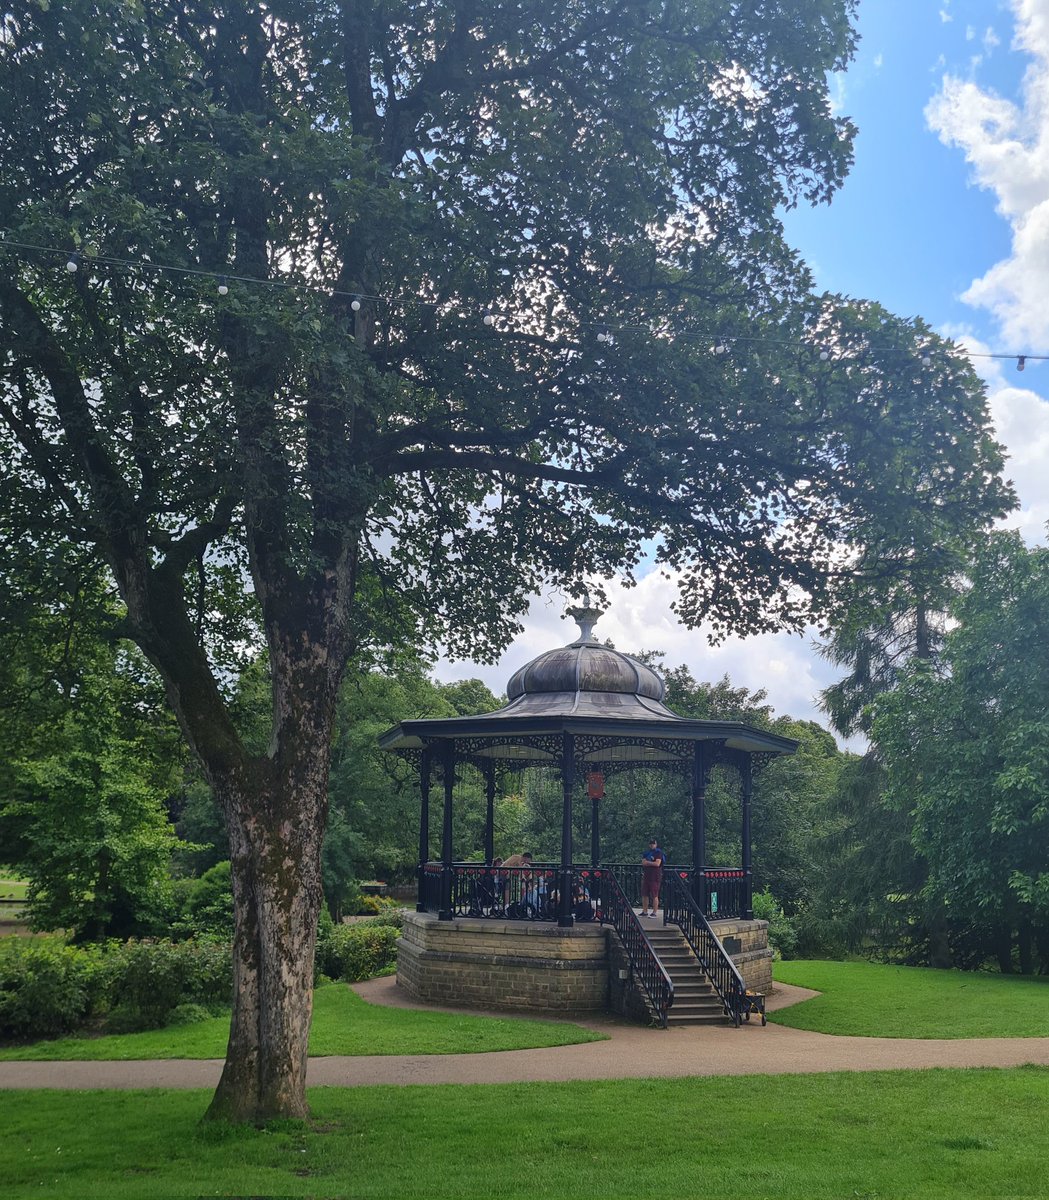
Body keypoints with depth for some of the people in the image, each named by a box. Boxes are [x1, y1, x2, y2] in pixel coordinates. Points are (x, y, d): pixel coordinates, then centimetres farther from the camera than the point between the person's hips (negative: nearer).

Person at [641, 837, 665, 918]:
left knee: (655, 896, -6)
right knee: (644, 895, 7)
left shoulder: (658, 853, -2)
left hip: (655, 877, -7)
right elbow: (643, 862, 6)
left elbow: (657, 864, -14)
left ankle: (655, 912, -3)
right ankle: (645, 911, 15)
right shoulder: (646, 853, 17)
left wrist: (647, 862, -4)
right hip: (646, 876, 7)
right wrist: (652, 863, -10)